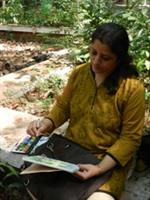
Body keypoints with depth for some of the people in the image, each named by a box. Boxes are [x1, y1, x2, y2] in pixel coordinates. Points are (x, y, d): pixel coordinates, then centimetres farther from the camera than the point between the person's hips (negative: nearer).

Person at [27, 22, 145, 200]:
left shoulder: (132, 88, -17)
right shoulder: (78, 73, -3)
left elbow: (130, 138, -14)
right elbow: (63, 107, 7)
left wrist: (100, 168, -24)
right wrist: (45, 124, -14)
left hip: (109, 159, -3)